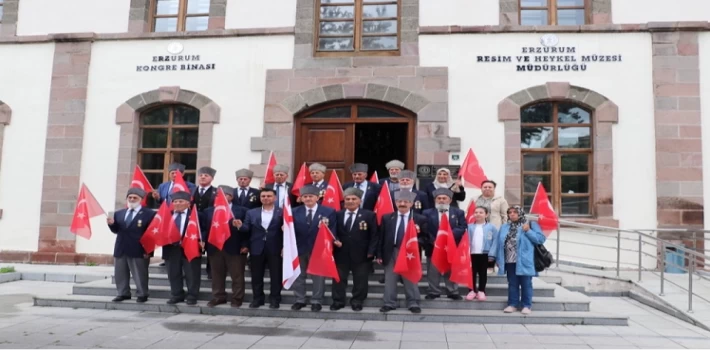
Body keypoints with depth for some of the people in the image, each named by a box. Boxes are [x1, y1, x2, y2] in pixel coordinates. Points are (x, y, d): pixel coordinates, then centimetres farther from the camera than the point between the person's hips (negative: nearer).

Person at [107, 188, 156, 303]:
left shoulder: (149, 214, -4)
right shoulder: (119, 213, 16)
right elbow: (116, 230, 15)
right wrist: (112, 224, -8)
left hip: (139, 251, -5)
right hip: (121, 250, 6)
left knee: (140, 275, 1)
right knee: (120, 274, 12)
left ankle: (142, 295, 12)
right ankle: (123, 293, 25)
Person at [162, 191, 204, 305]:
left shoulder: (196, 215, -3)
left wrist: (201, 241, -20)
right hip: (171, 248, 4)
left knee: (191, 274, 3)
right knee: (173, 273, 12)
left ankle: (192, 296, 14)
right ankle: (176, 295, 24)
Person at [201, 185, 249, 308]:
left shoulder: (241, 211, 1)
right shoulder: (209, 211, 14)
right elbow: (204, 228, 10)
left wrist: (245, 245, -11)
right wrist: (202, 241, -6)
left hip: (235, 248, -3)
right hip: (214, 248, 4)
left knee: (237, 275, 3)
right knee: (217, 275, 12)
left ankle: (237, 299, 12)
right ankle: (218, 297, 24)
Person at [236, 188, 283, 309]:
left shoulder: (282, 213, 0)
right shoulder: (251, 213, 9)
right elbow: (247, 229, 2)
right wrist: (240, 226, -19)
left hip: (275, 249, -2)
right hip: (257, 249, 2)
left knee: (276, 276, 5)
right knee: (256, 276, 10)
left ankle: (275, 299, 16)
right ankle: (257, 298, 23)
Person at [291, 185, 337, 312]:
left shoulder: (328, 212, -3)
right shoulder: (295, 212, 4)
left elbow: (332, 230, -6)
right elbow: (292, 230, 0)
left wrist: (334, 240, -23)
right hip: (299, 248, 2)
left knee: (318, 276, 6)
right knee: (298, 275, 11)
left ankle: (316, 301, 19)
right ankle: (300, 300, 25)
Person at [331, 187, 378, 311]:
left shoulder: (369, 215, -2)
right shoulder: (337, 215, 4)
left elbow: (374, 236, -4)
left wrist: (370, 252, -10)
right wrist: (335, 243, -8)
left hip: (361, 254, -2)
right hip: (341, 253, 2)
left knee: (360, 279, 8)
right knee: (339, 278, 9)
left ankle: (357, 302, 21)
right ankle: (338, 301, 22)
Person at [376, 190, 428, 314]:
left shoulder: (420, 219, -1)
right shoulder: (387, 218, 5)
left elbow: (426, 236, 1)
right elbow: (381, 237, 5)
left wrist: (419, 233, -20)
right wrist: (379, 254, 1)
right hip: (391, 253, 2)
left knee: (411, 280, 7)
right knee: (390, 280, 9)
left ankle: (413, 303, 19)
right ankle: (389, 303, 20)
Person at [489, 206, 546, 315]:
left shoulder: (531, 224, -1)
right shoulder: (504, 227, 12)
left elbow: (541, 239, -7)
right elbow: (497, 241, 10)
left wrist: (528, 231, -16)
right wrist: (493, 255, 2)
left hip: (524, 261, -4)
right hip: (510, 261, 4)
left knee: (526, 284, 4)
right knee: (512, 284, 11)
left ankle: (527, 305, 14)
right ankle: (513, 304, 20)